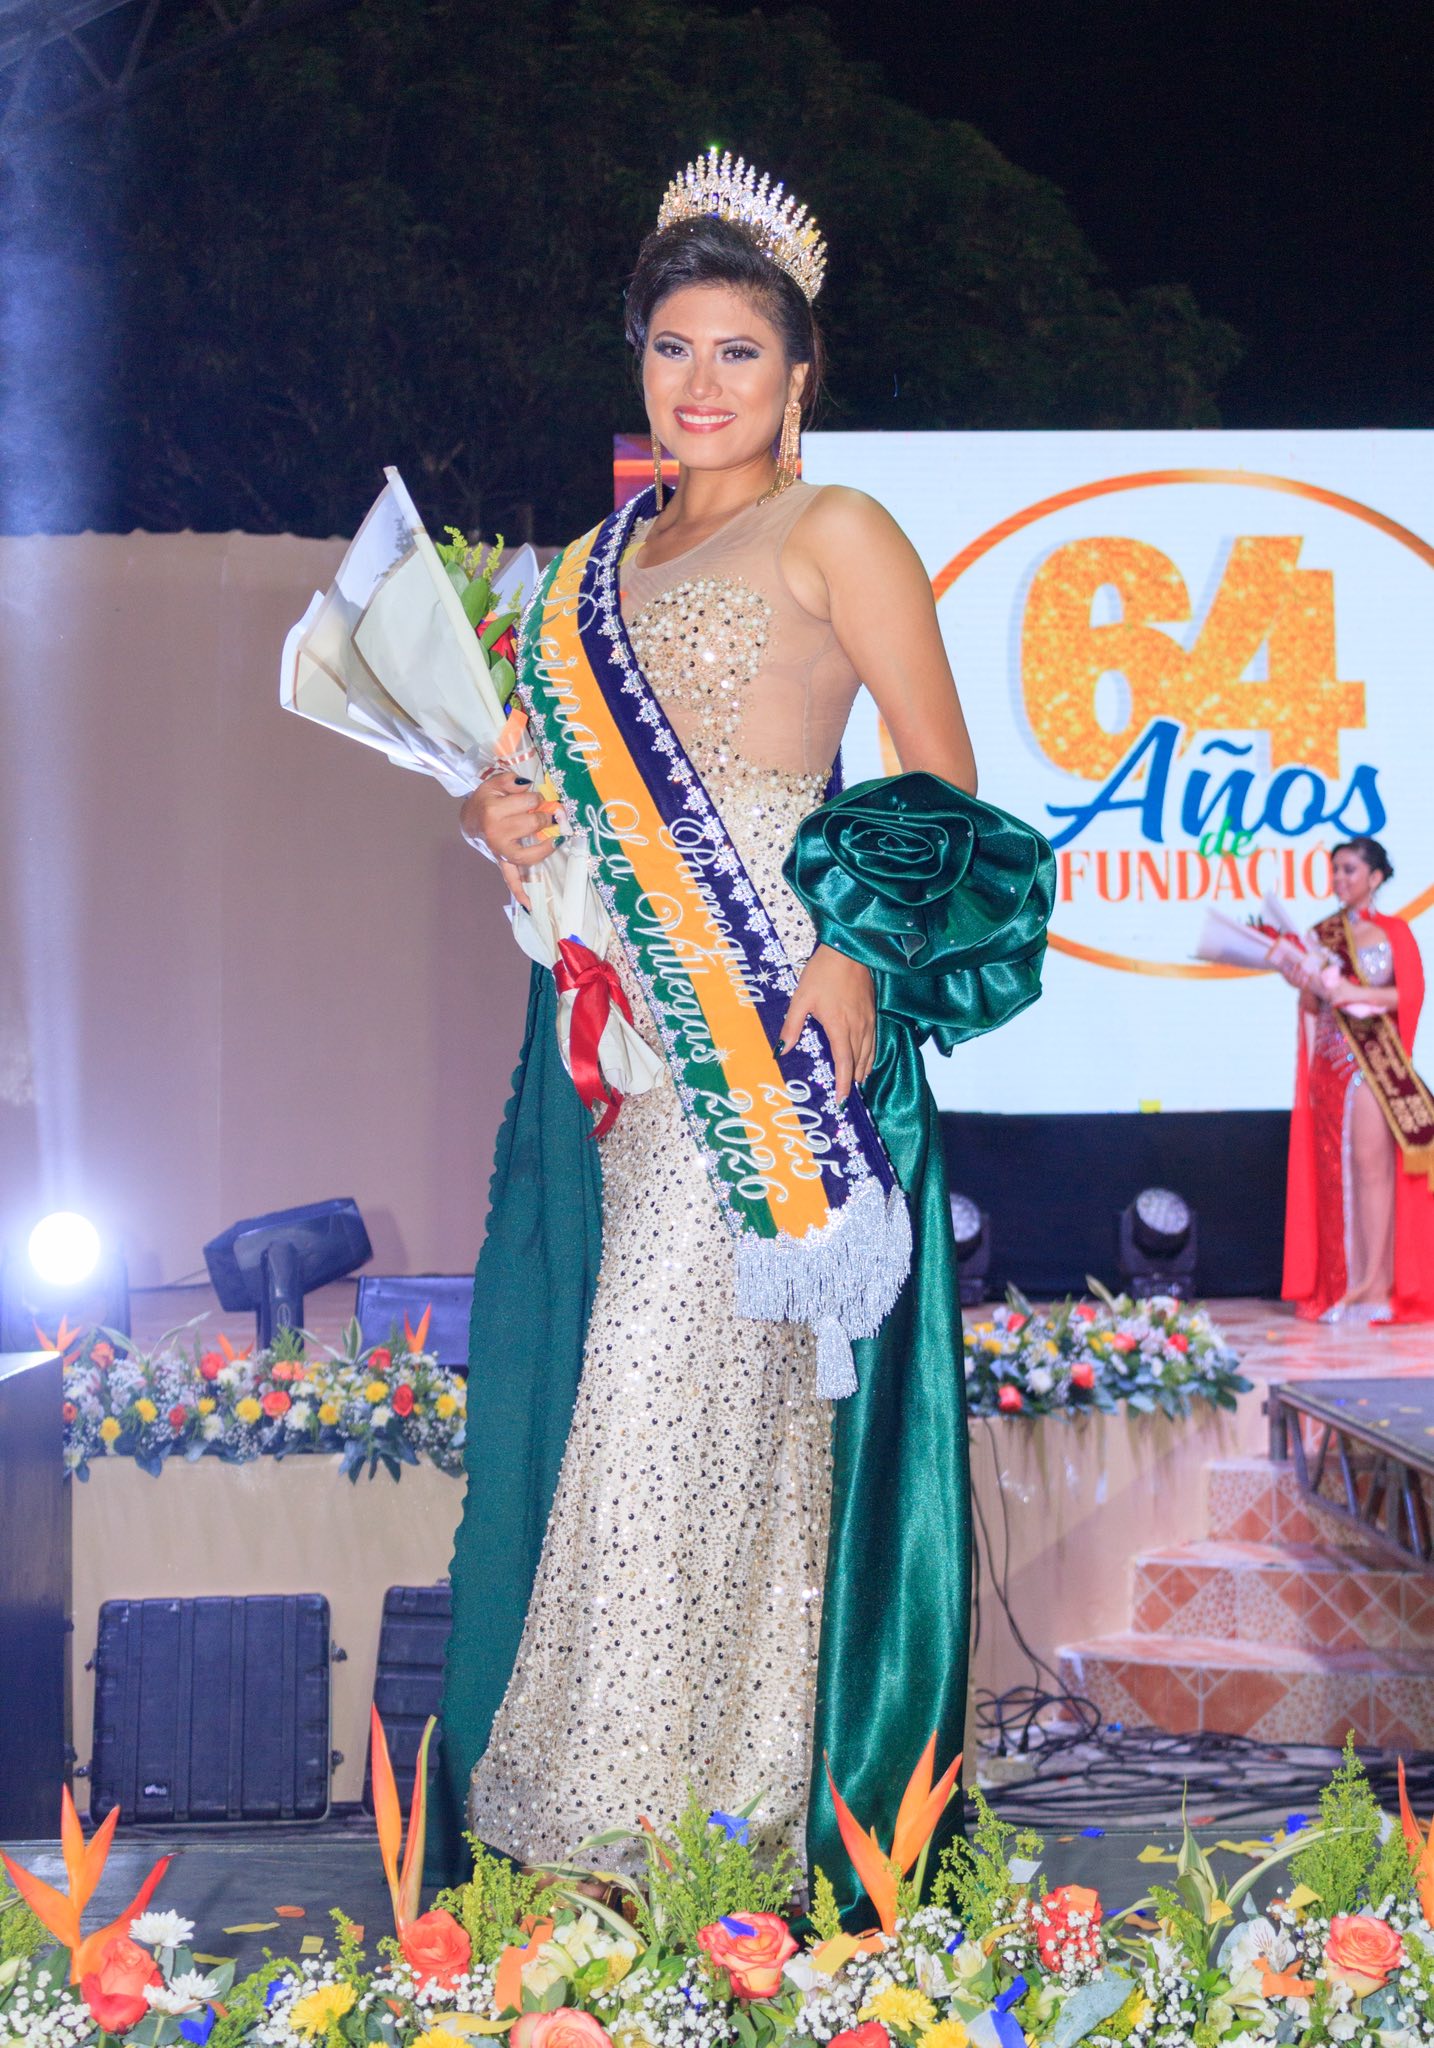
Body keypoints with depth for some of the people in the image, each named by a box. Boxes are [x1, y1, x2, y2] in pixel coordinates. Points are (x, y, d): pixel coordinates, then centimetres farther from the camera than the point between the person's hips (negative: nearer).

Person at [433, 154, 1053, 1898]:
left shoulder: (833, 537, 0)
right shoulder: (602, 563, 19)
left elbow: (944, 787, -4)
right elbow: (544, 769, 25)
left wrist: (859, 956, -18)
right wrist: (499, 813, 1)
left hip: (770, 994, -6)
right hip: (623, 1006, 6)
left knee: (691, 1370, -10)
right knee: (613, 1357, 5)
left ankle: (706, 1786, -4)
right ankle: (587, 1778, 12)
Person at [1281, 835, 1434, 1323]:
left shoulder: (1393, 932, 3)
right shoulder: (1320, 935, 14)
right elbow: (1312, 1008, 12)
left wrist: (1356, 994, -16)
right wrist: (1307, 985, -9)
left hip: (1375, 1059, -4)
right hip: (1330, 1060, 4)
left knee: (1372, 1163, -11)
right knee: (1333, 1168, 0)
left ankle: (1376, 1284, -12)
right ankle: (1342, 1285, 1)